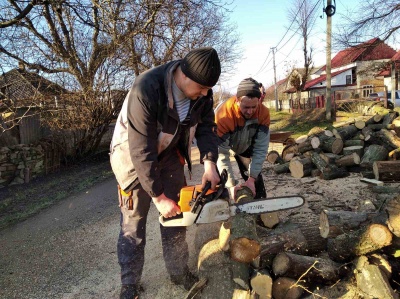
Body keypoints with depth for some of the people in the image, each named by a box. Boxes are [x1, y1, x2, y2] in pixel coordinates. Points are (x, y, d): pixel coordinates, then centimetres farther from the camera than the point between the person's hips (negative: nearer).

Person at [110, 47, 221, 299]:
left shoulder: (201, 91, -17)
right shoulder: (146, 90, -36)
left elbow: (207, 126, -10)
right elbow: (142, 151, -33)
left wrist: (210, 164, -27)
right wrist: (158, 196, -27)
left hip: (169, 154, 6)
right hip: (133, 155, -5)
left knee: (176, 214, 10)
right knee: (134, 221, 2)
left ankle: (179, 271, 28)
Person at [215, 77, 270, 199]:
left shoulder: (263, 113, -29)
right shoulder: (223, 115, -40)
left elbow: (260, 148, -26)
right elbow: (221, 154, -37)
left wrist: (251, 178, -31)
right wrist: (231, 186, -40)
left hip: (245, 146, 3)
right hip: (223, 144, -3)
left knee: (256, 179, 4)